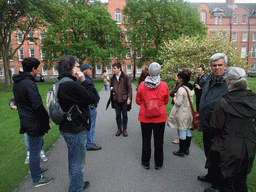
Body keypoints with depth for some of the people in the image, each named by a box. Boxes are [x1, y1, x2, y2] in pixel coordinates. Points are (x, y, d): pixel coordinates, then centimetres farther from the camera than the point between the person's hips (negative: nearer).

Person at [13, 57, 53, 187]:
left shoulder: (17, 83, 9)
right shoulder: (29, 83, -23)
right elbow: (38, 105, -27)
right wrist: (46, 119, -14)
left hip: (26, 121, 10)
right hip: (34, 123, -10)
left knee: (39, 143, 25)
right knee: (35, 150, 4)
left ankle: (36, 169, 42)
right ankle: (37, 179, 20)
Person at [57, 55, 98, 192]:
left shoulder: (61, 83, 7)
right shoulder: (70, 85, -26)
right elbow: (93, 98, -23)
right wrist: (84, 81, -18)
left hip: (67, 128, 11)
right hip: (75, 131, -11)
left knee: (73, 159, 27)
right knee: (77, 163, 7)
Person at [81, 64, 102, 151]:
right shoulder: (87, 81, -21)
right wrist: (97, 100, -2)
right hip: (90, 106, -10)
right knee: (91, 125, 2)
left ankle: (87, 142, 33)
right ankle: (90, 145, 13)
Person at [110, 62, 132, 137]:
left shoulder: (126, 77, -4)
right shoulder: (112, 78, 8)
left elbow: (129, 88, -3)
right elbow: (111, 85, 24)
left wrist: (129, 98, -10)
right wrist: (111, 88, -1)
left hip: (124, 99, -3)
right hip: (116, 99, 4)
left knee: (124, 115, 7)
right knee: (118, 115, 11)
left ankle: (124, 129, 21)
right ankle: (119, 129, 25)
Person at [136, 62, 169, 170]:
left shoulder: (142, 85, -9)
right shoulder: (164, 85, -9)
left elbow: (138, 101, 2)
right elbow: (166, 101, 5)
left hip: (145, 117, 0)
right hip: (160, 117, 0)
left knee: (146, 140, 13)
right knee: (158, 141, 13)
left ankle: (146, 163, 27)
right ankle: (158, 164, 26)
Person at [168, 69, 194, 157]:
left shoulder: (181, 89, -21)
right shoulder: (191, 88, 6)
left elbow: (178, 103, -22)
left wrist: (175, 97, -4)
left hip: (182, 113, -8)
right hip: (189, 112, 8)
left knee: (182, 131, 1)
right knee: (188, 130, 16)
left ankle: (181, 151, 14)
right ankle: (186, 149, 28)